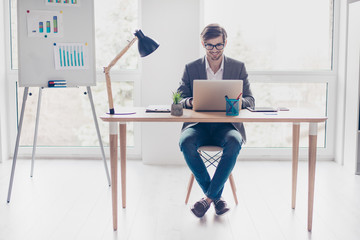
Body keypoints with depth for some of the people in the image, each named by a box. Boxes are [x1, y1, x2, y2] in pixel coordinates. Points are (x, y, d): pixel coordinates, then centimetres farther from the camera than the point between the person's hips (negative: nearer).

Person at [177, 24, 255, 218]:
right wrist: (190, 102, -22)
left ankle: (208, 197, -22)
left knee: (234, 142, -35)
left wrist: (238, 102, -21)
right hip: (199, 125, 1)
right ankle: (216, 197, -18)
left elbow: (250, 100, 4)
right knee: (185, 142, -32)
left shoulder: (238, 67, 9)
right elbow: (179, 100, 4)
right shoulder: (191, 68, 9)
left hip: (226, 125, 0)